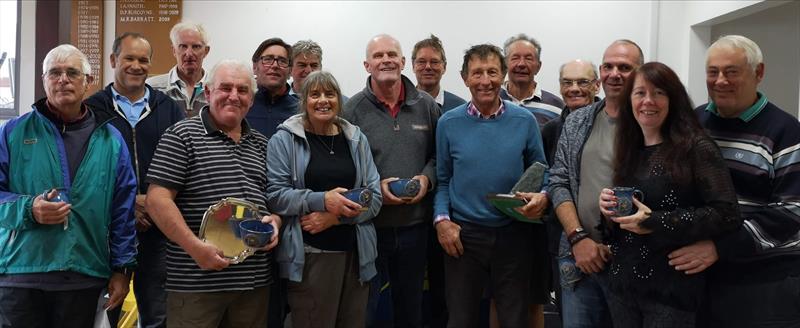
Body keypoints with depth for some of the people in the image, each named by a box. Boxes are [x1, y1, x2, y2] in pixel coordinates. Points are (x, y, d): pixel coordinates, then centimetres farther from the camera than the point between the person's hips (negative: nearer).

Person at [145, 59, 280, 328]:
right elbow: (157, 199, -10)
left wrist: (275, 220, -1)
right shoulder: (182, 135, -3)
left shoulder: (261, 144, 15)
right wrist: (196, 247, -18)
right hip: (196, 279, -5)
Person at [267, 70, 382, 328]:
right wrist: (322, 200, -18)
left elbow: (374, 196, 6)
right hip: (308, 255, -3)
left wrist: (335, 217, -9)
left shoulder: (356, 139, 11)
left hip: (355, 253, 4)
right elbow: (275, 195, -6)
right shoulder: (284, 140, 1)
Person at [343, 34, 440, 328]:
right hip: (368, 224, -3)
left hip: (415, 225, 3)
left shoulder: (426, 106, 4)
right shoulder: (352, 110, -5)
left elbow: (439, 155, 11)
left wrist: (427, 178, -7)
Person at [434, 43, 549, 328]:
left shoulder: (524, 121, -1)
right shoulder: (449, 123, 0)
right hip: (462, 235, 0)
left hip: (512, 234, 0)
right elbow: (443, 179, 7)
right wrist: (441, 219, -7)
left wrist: (542, 196, -14)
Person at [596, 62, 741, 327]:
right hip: (621, 282, 6)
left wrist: (655, 223, -19)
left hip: (671, 288, -6)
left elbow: (727, 214, -16)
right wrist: (611, 208, -4)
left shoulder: (696, 147, -8)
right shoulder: (628, 150, 10)